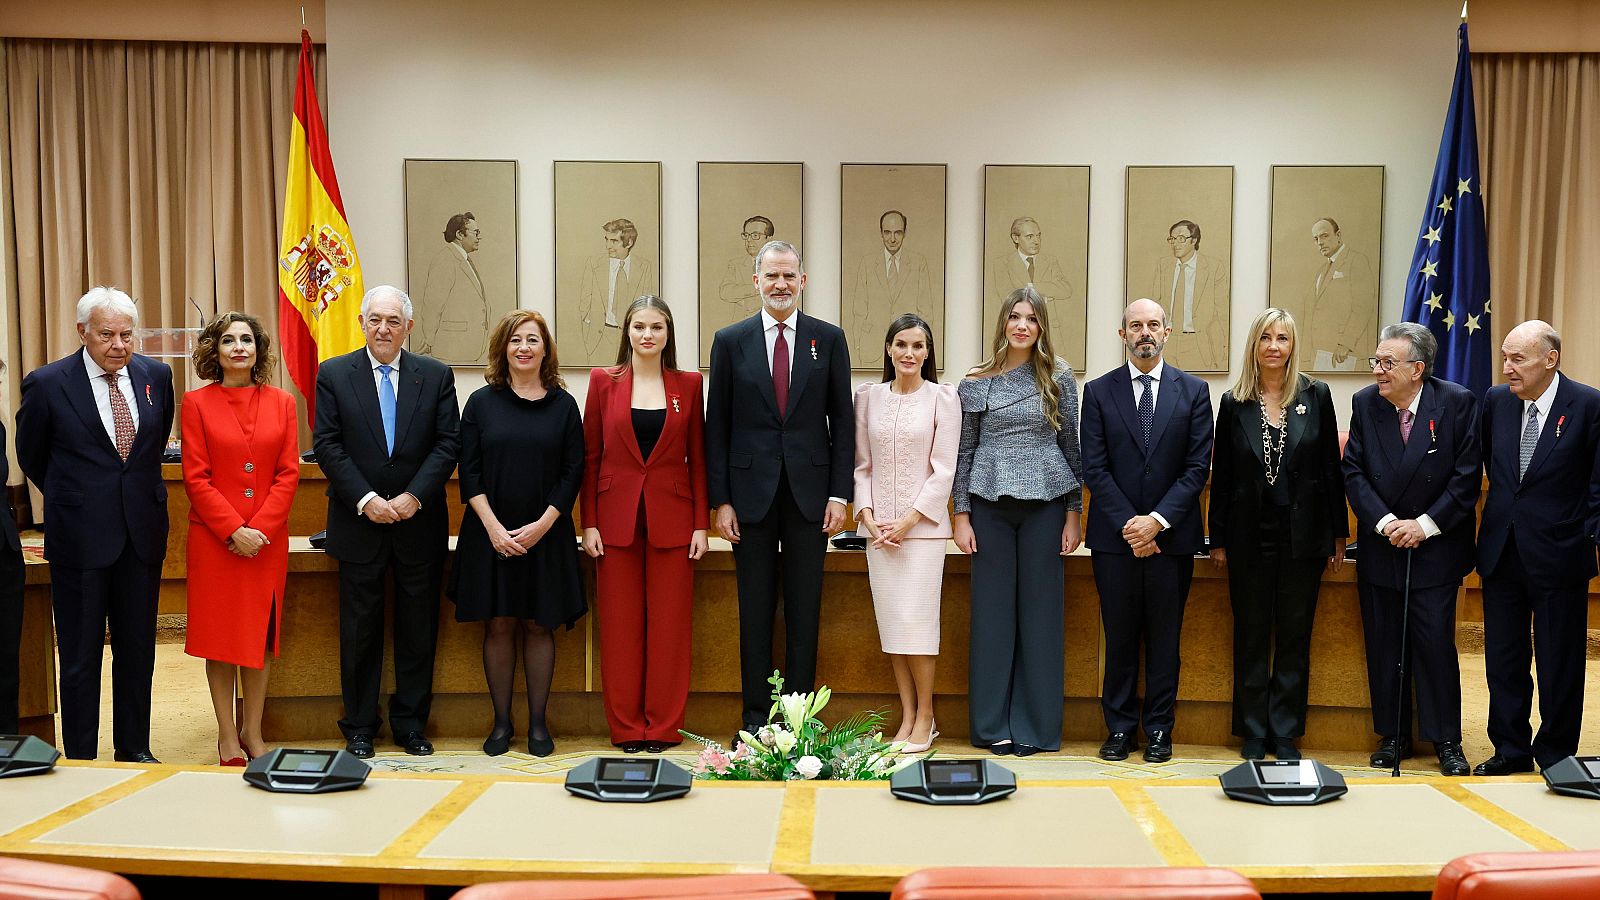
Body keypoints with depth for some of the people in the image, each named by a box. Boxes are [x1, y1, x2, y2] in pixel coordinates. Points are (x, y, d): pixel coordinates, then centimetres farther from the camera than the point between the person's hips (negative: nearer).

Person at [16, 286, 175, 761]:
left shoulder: (155, 375, 2)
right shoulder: (47, 383, -8)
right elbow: (32, 456, 6)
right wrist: (73, 500, 13)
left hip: (142, 533, 3)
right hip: (80, 538, -3)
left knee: (138, 650, 12)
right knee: (80, 655, 6)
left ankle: (134, 748, 25)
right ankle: (80, 759, 17)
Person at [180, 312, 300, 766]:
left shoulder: (281, 402, 6)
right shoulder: (196, 403, 1)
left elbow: (289, 473, 1)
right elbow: (196, 478, -5)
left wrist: (259, 528, -10)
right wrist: (235, 531, -13)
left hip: (268, 539, 2)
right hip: (213, 539, -2)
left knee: (260, 635, 7)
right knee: (220, 636, 4)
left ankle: (253, 731, 17)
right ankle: (227, 734, 14)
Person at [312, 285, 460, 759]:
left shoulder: (437, 376, 4)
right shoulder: (333, 373, 2)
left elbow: (448, 443, -1)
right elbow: (327, 445, -3)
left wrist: (413, 497, -12)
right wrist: (366, 500, -13)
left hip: (420, 520, 1)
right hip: (358, 522, -1)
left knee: (418, 626, 8)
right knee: (360, 628, 7)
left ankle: (411, 723, 21)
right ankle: (359, 726, 19)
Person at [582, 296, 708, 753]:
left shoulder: (688, 384, 5)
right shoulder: (604, 381, 4)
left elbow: (697, 458, 6)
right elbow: (590, 457, 4)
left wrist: (701, 524, -1)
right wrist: (589, 523, -3)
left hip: (672, 518, 0)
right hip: (617, 518, 0)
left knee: (669, 623, 3)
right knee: (620, 624, 4)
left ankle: (664, 725, 14)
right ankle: (626, 726, 15)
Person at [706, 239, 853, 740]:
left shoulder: (829, 339, 5)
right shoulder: (730, 341, 3)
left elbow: (842, 420, 4)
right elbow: (716, 426, 3)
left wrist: (839, 493, -3)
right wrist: (720, 500, -3)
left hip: (809, 491, 0)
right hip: (752, 492, 0)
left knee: (804, 610, 6)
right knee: (755, 610, 7)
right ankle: (756, 715, 17)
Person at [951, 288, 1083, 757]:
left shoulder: (1059, 377, 5)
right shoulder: (976, 382, 5)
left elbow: (1071, 445, 6)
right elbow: (964, 451, 6)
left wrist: (1073, 513, 2)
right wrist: (961, 514, 0)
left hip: (1045, 504, 0)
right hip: (991, 503, 0)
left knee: (1040, 608, 3)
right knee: (992, 609, 4)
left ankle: (1035, 724, 13)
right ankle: (993, 723, 13)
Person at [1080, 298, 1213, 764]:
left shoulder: (1193, 390, 4)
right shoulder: (1098, 391, 3)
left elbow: (1198, 467, -1)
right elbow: (1094, 468, -1)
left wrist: (1158, 520, -12)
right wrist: (1129, 524, -10)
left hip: (1172, 535, 0)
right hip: (1114, 534, 0)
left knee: (1164, 637, 7)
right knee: (1119, 637, 6)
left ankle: (1160, 730, 17)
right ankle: (1120, 728, 17)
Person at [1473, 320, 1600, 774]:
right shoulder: (1496, 400, 1)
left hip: (1559, 554, -4)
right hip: (1501, 551, 4)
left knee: (1559, 667, 8)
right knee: (1503, 661, 12)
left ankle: (1555, 758, 23)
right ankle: (1511, 751, 26)